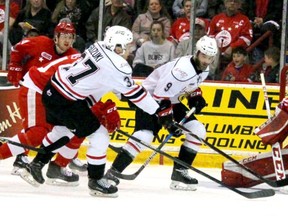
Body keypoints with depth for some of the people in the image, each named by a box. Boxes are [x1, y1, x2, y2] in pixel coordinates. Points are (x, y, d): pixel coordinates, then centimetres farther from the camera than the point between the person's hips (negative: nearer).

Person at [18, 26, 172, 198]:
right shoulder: (116, 65, -19)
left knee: (63, 130, 32)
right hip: (65, 102, -9)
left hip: (53, 89, 9)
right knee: (99, 135, -1)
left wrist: (108, 108, 19)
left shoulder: (98, 48, 5)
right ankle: (96, 180, 9)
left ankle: (37, 164, 41)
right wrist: (160, 112, -9)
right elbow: (134, 93, -15)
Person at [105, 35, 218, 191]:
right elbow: (160, 95, -31)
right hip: (150, 97, -9)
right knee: (144, 135, -27)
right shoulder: (182, 68, -31)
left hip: (171, 101, 9)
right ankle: (113, 172, -23)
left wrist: (196, 97, 2)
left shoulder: (204, 70, -2)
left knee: (198, 131, 0)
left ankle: (180, 172, 6)